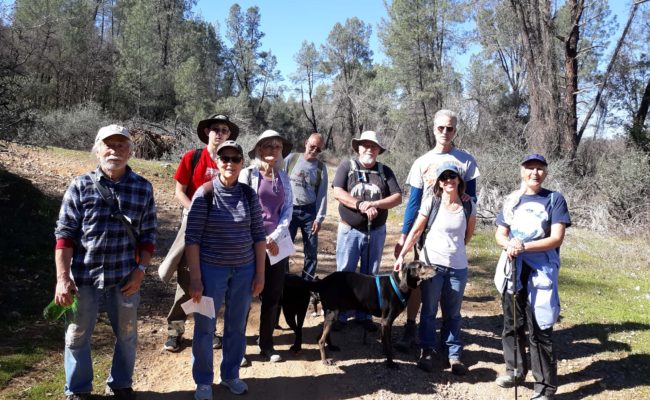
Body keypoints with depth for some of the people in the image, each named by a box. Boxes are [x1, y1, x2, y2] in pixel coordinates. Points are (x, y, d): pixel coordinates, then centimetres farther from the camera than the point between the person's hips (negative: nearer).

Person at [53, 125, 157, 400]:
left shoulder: (143, 188, -1)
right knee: (77, 336, 13)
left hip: (124, 278, 1)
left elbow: (148, 235, 4)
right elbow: (65, 234, -4)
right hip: (83, 276, -1)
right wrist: (62, 277, -8)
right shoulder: (80, 186, -4)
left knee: (127, 335, 16)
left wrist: (140, 270, -5)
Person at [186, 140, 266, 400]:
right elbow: (192, 238, -10)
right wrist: (195, 278, -12)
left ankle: (230, 375, 33)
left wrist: (260, 273, 4)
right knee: (205, 327, 8)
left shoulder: (249, 195, 1)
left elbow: (259, 235, 6)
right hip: (211, 269, -3)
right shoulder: (205, 194, -9)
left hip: (244, 270, 3)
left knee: (237, 325, 14)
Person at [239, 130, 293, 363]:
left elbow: (288, 209, 8)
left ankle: (266, 345, 21)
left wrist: (275, 236, -7)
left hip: (277, 243, 4)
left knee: (273, 296, 7)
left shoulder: (283, 178, 12)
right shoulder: (248, 174, -1)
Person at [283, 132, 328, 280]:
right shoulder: (291, 158, 0)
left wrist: (319, 218, -3)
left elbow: (322, 194, 3)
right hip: (289, 210, -1)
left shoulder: (321, 167, 4)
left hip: (309, 211, 2)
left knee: (312, 252, 4)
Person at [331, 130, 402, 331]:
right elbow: (338, 193, -13)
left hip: (376, 232, 3)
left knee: (370, 275, 11)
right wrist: (362, 206, -22)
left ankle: (364, 315, 23)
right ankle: (340, 315, 14)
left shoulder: (385, 171, 4)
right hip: (349, 230, -2)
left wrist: (374, 204, -20)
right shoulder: (347, 166, -2)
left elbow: (398, 197, -4)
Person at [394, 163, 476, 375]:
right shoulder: (430, 203, -7)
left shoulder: (468, 206, -2)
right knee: (429, 310, 9)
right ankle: (427, 350, 22)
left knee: (453, 313, 12)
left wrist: (456, 248, 12)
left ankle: (453, 354, 24)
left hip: (458, 267, 1)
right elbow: (415, 232, -4)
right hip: (431, 264, -1)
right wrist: (402, 255, -10)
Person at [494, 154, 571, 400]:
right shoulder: (512, 200, 9)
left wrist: (524, 246, -21)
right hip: (514, 270, 5)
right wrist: (510, 245, -14)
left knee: (539, 330, -4)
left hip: (541, 272, -5)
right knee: (512, 323, 15)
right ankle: (515, 370, 33)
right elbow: (500, 235, 8)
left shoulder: (554, 199, -3)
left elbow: (556, 239, -11)